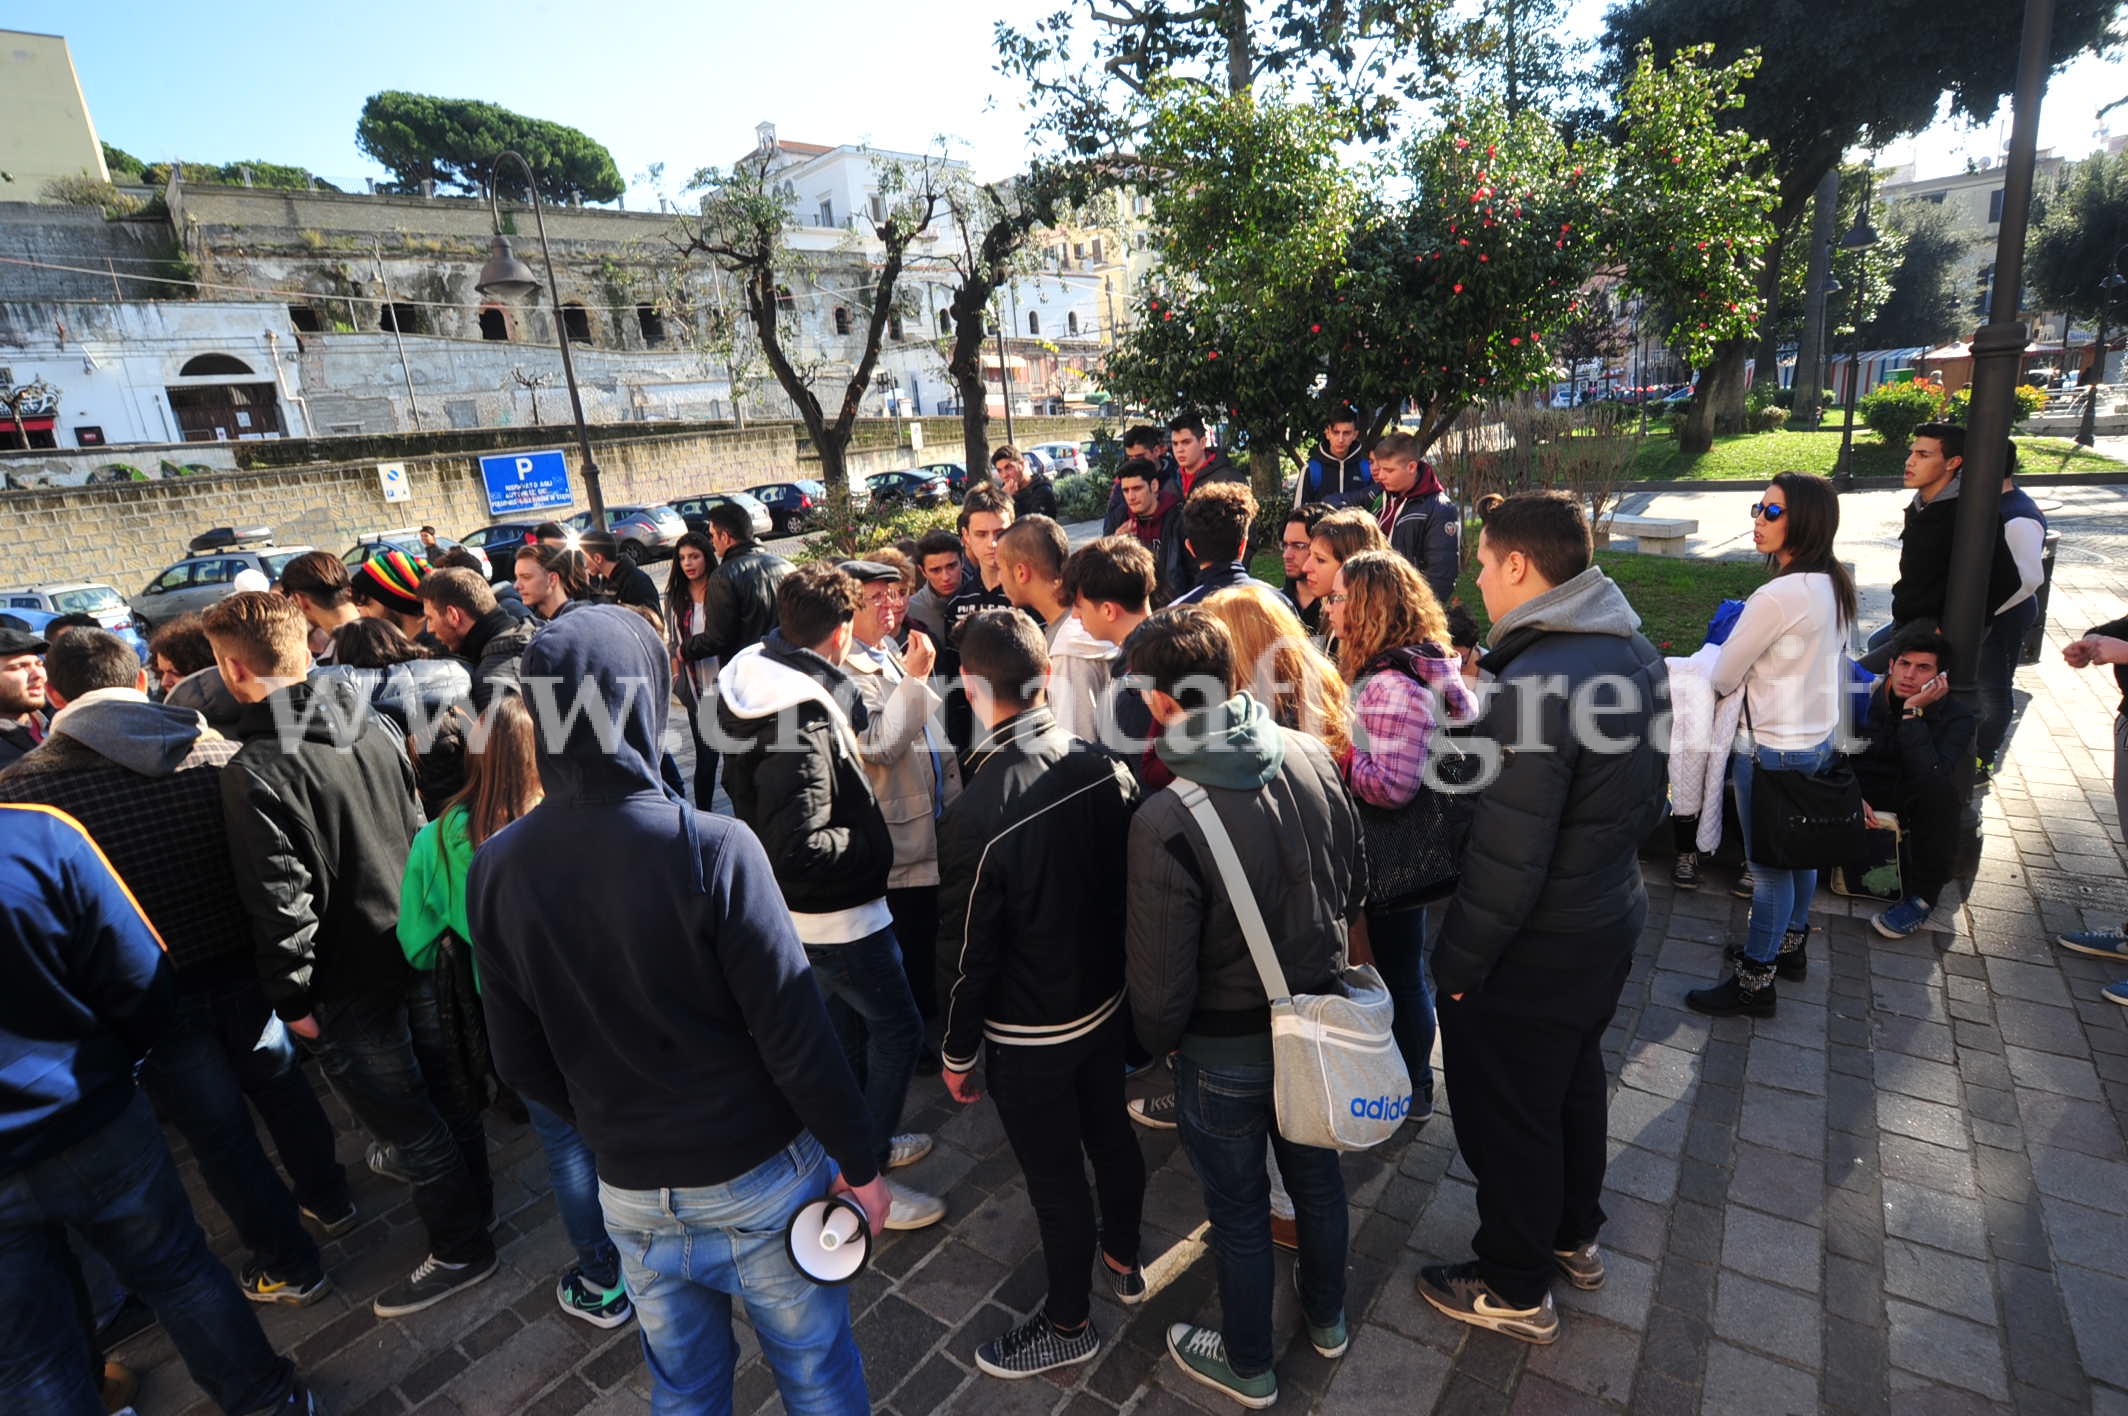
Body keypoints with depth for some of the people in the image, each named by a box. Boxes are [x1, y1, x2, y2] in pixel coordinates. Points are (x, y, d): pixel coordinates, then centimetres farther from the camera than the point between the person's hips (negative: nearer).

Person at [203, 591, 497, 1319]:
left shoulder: (255, 770, -21)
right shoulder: (374, 726, -1)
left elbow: (279, 900, -22)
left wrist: (292, 997, -10)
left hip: (352, 978, -7)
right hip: (421, 947, 7)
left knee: (404, 1116, 8)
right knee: (443, 1079, 23)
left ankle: (461, 1249, 24)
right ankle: (470, 1192, 43)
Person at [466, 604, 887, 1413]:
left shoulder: (496, 869, -10)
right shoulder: (711, 846, -25)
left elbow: (520, 1060, 0)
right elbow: (792, 1034, -21)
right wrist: (859, 1160, -7)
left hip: (631, 1192, 4)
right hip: (758, 1172, -4)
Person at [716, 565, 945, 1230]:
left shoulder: (762, 685, -1)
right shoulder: (802, 716, -30)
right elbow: (801, 848, -35)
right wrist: (865, 840, -17)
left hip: (798, 909, 10)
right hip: (832, 916, -10)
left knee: (847, 1023, 25)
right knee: (897, 1028, 7)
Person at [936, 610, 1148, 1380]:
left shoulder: (976, 814, -30)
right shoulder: (1104, 765, -14)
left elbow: (972, 951, -20)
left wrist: (957, 1050, -4)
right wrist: (1118, 972, 15)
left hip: (1030, 1035, -6)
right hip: (1106, 1001, 6)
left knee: (1054, 1174, 15)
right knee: (1110, 1131, 27)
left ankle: (1069, 1323, 39)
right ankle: (1124, 1259, 53)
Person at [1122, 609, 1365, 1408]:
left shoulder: (1165, 821, -32)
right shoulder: (1312, 757, -14)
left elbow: (1163, 979, -23)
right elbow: (1354, 885, 1)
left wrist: (1156, 1040, -1)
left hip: (1225, 1051, -5)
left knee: (1238, 1209, 19)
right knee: (1316, 1173, 28)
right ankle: (1327, 1318, 54)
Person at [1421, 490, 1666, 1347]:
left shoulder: (1533, 686, -31)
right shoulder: (1636, 653, 0)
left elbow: (1507, 857, -29)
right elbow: (1652, 794, 11)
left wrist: (1459, 961, -17)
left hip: (1534, 950, -9)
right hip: (1611, 919, 9)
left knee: (1504, 1113, 11)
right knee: (1574, 1081, 27)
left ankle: (1515, 1290, 32)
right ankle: (1575, 1235, 50)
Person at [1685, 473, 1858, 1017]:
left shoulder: (1778, 595, -27)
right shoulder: (1833, 585, 2)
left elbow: (1722, 678, -17)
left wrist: (1720, 680, 5)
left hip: (1772, 751, -9)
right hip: (1818, 739, 9)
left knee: (1769, 869, 3)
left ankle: (1754, 983, 16)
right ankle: (1791, 946, 40)